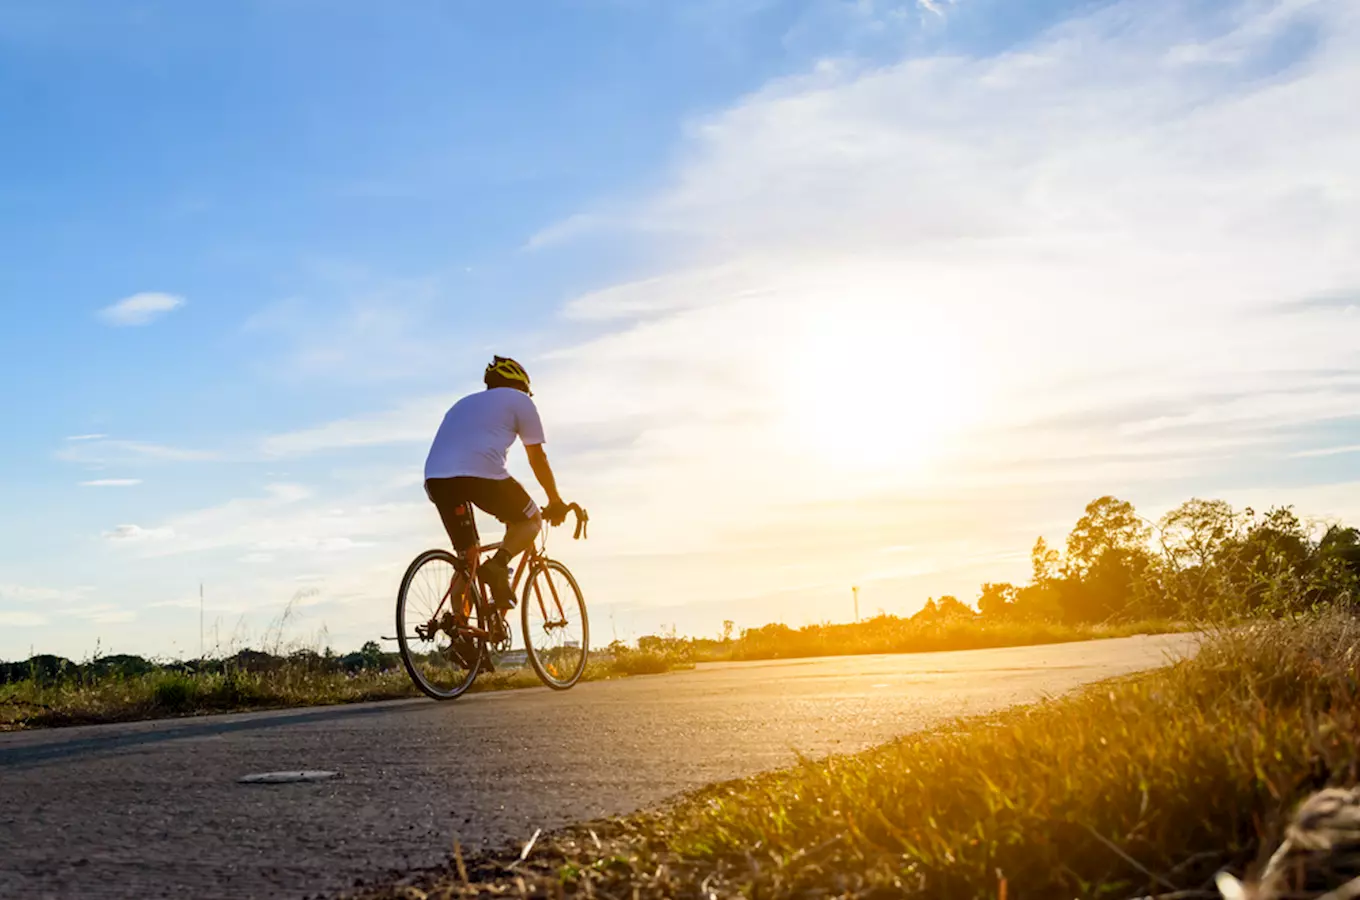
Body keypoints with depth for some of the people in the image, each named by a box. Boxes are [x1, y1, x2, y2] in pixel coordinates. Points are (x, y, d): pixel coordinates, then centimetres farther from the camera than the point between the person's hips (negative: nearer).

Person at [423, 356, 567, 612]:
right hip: (482, 473, -6)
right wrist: (555, 501, 30)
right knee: (532, 520, 17)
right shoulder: (519, 401, 19)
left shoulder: (464, 403, 37)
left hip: (435, 478, 6)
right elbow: (537, 458, 18)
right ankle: (498, 564, -10)